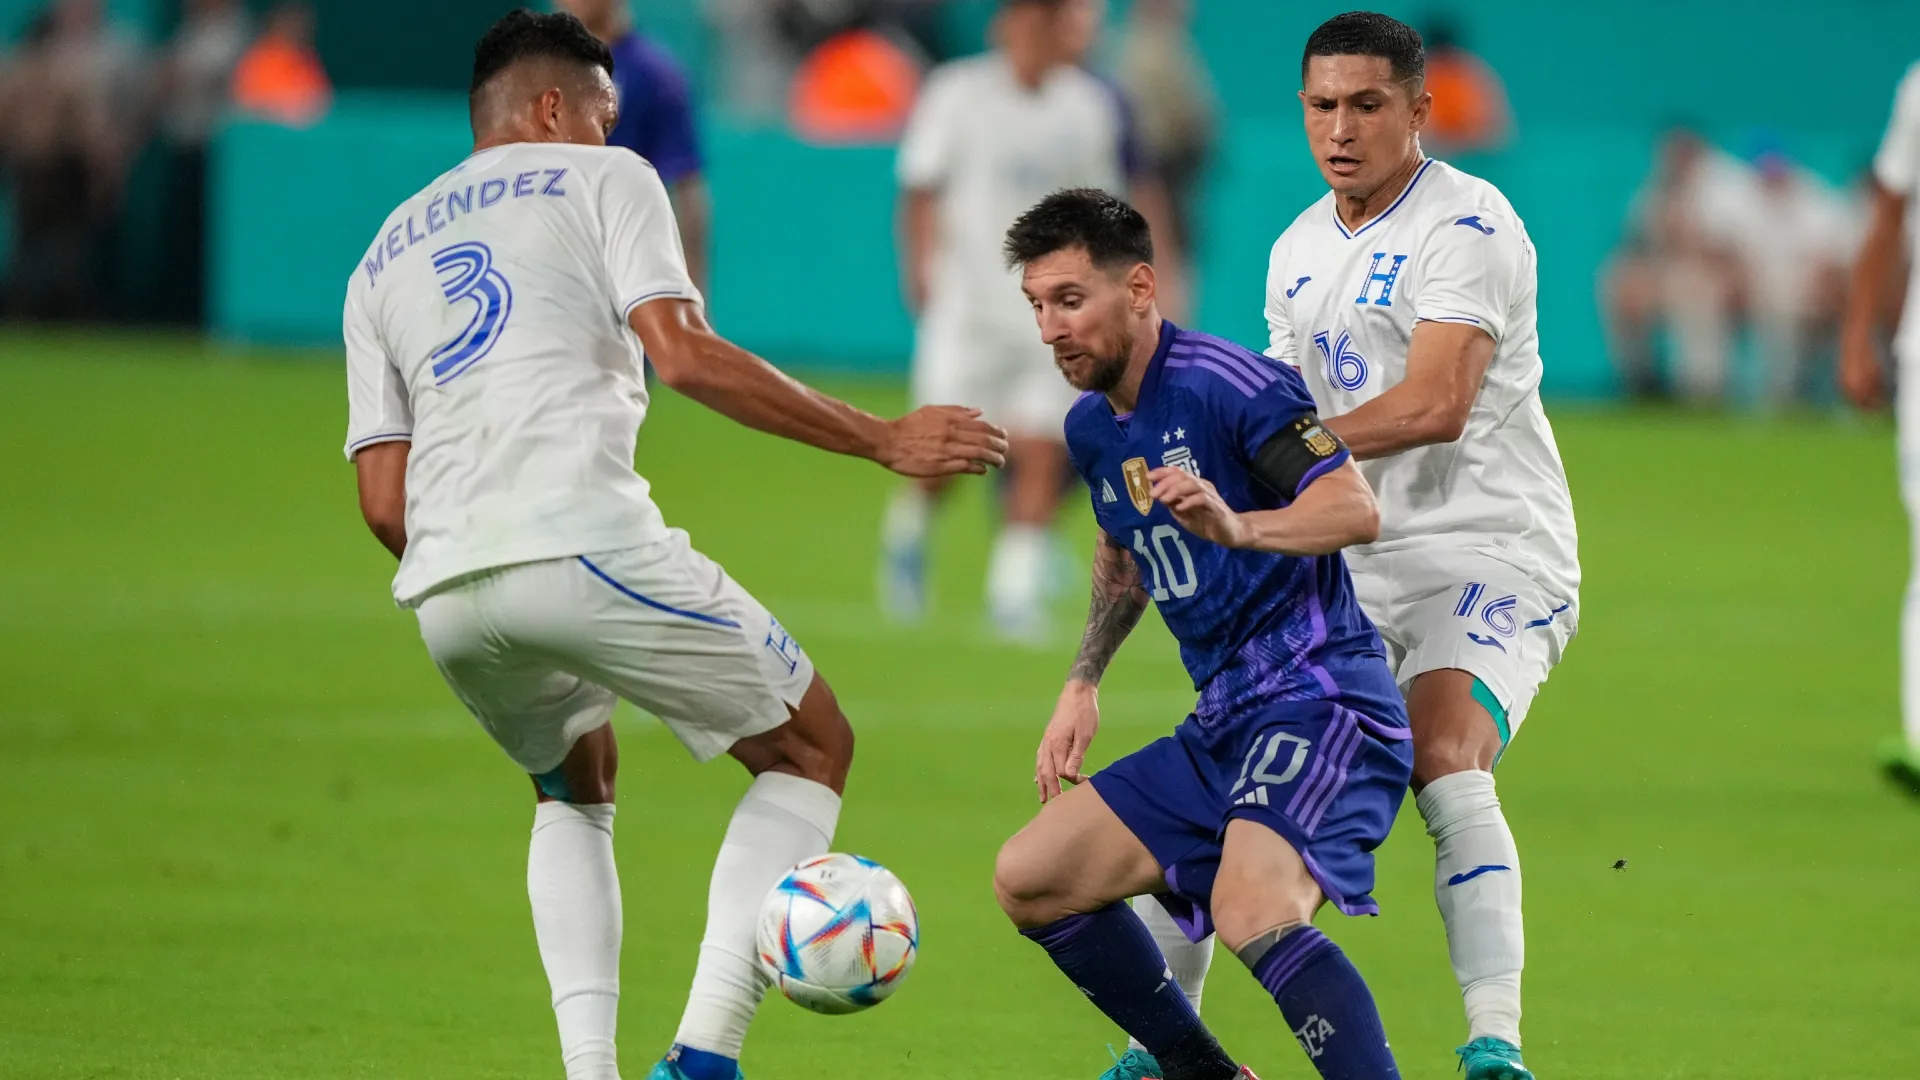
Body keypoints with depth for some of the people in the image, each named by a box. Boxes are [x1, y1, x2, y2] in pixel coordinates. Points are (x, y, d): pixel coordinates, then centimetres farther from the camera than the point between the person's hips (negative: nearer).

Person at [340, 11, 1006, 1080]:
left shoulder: (384, 256, 28)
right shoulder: (603, 181, 13)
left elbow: (384, 501, 19)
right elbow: (687, 357, -4)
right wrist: (885, 440, 0)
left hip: (443, 590, 6)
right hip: (582, 541, -6)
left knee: (577, 783, 32)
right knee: (811, 747, 12)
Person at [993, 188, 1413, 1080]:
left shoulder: (1223, 383, -13)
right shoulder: (1091, 429, 14)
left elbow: (1357, 509, -23)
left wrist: (1237, 527, -39)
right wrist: (1082, 685, 25)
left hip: (1318, 699, -10)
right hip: (1223, 723, 10)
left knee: (1254, 915, -33)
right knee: (1030, 879, 6)